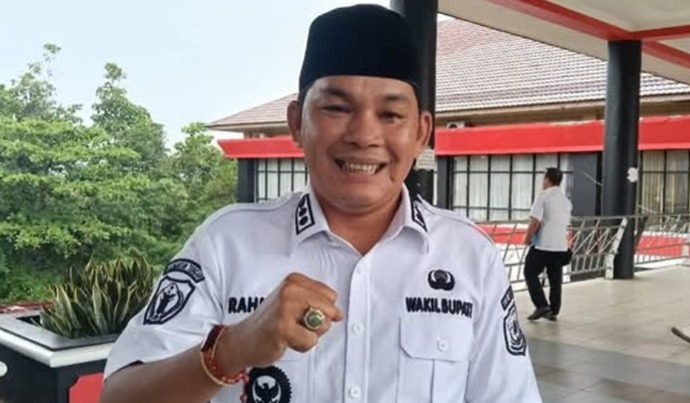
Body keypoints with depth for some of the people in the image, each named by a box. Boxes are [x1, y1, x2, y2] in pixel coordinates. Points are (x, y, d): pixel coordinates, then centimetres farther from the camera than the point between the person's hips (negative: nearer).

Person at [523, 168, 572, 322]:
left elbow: (535, 222, -16)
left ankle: (542, 306, -5)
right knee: (555, 279, 11)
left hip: (542, 245, -7)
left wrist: (527, 239, -5)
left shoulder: (543, 196, -10)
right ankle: (554, 311, 14)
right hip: (561, 246, 7)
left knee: (531, 274, 5)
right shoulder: (566, 200, 14)